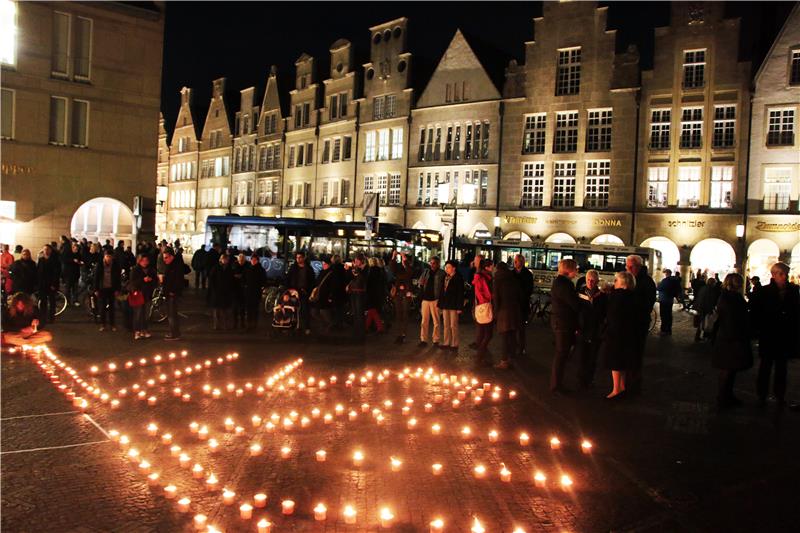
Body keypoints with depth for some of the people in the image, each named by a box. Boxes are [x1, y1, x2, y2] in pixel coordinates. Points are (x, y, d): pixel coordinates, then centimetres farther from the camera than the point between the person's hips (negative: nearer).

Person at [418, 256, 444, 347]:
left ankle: (435, 340, 9)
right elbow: (420, 284, 21)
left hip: (435, 300, -4)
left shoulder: (441, 274, -1)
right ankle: (423, 340, 9)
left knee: (436, 321, 1)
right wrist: (421, 284, -1)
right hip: (425, 299, 4)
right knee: (424, 321, 4)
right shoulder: (425, 271, 13)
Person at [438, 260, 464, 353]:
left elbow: (460, 293, -12)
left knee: (453, 326, -1)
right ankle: (446, 343, 18)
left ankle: (454, 345, 6)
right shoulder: (445, 277, 11)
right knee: (446, 325, 11)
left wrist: (459, 307, -16)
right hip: (445, 305, 7)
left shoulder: (458, 278, -9)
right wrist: (440, 304, 11)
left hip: (453, 305, -7)